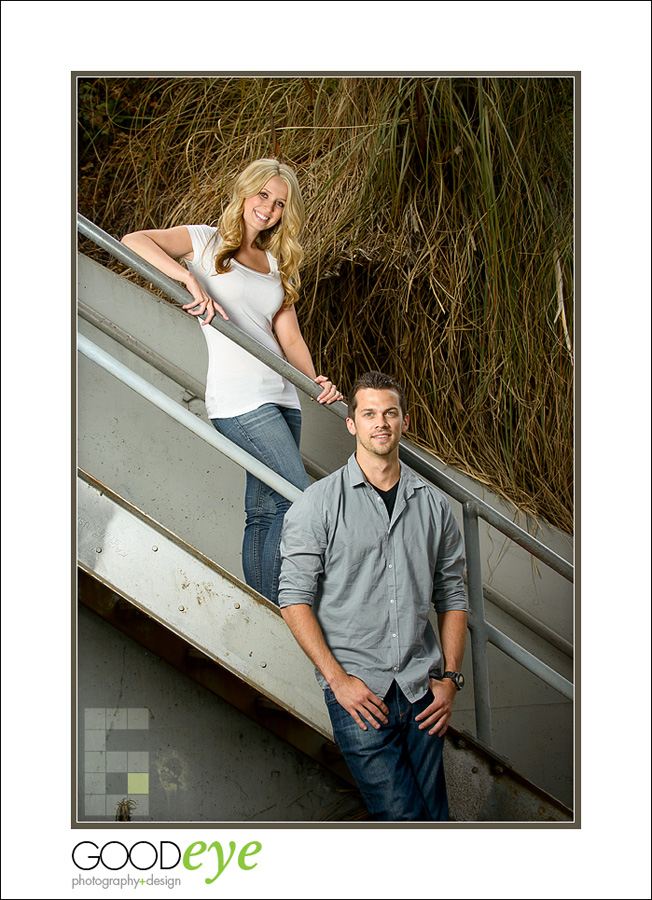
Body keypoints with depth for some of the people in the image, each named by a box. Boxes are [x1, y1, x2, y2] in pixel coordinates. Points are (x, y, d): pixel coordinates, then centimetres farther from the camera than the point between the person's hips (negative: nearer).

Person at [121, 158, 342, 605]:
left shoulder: (277, 265, 20)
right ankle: (275, 612, -6)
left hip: (282, 398, 6)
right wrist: (191, 280, -21)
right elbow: (134, 241, -9)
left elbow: (289, 338, 13)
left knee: (264, 512, 6)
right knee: (299, 500, -14)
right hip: (239, 400, -6)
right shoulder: (206, 242, 5)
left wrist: (315, 381, -5)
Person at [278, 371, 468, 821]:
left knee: (435, 816, 8)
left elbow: (452, 595, 13)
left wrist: (450, 678, 3)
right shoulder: (319, 502, -2)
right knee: (401, 814, -8)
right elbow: (295, 597, -5)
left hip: (422, 691, 4)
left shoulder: (434, 504, 9)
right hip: (357, 691, -3)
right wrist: (337, 678, -12)